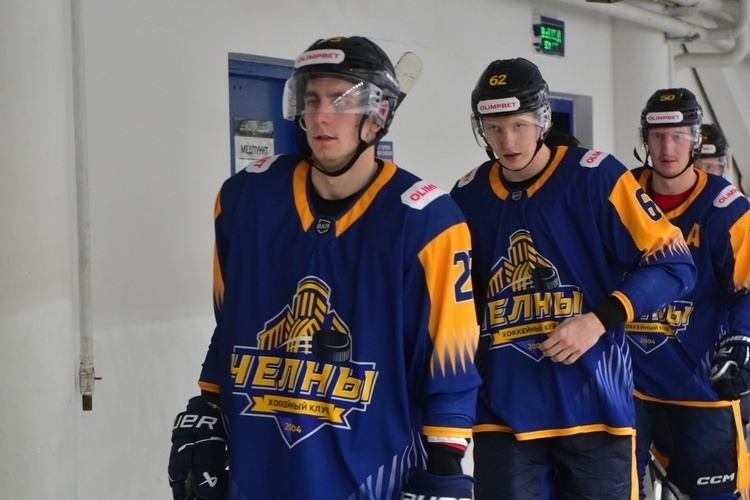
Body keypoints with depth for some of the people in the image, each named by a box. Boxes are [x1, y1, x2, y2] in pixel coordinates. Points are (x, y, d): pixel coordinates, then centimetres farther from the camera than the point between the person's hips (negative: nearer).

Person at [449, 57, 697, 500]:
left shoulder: (597, 177, -7)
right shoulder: (468, 197, 6)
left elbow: (673, 265, -7)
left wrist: (600, 319, -15)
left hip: (594, 405, -2)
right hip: (503, 410, 3)